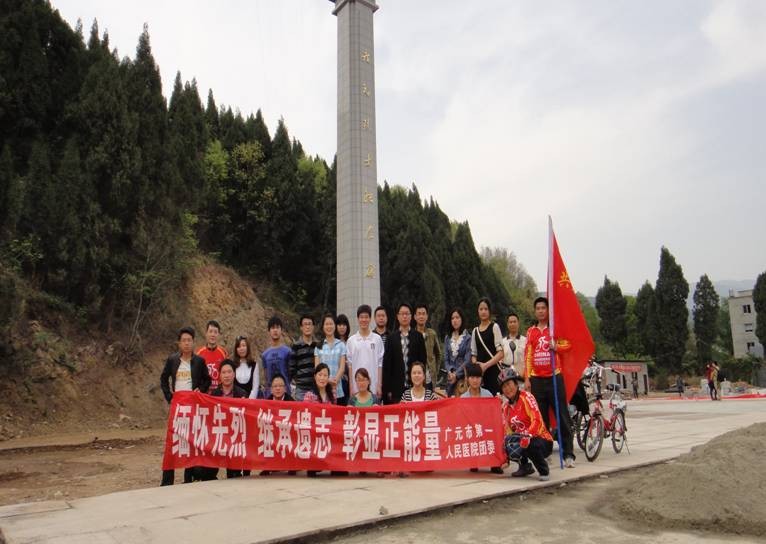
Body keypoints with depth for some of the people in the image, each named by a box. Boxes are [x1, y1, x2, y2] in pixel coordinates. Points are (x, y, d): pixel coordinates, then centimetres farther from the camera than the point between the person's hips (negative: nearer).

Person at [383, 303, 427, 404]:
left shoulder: (418, 337, 7)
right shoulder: (391, 337, 5)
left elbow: (423, 360, 7)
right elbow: (387, 364, 3)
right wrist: (387, 389, -2)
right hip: (396, 387, 0)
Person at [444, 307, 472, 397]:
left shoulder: (468, 337, -5)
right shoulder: (447, 338, 11)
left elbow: (467, 360, -8)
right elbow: (446, 358, 9)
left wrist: (456, 374, -11)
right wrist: (450, 372, -6)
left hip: (463, 376, -4)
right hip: (451, 376, 4)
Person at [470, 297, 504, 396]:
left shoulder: (494, 327, 0)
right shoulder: (475, 331, 13)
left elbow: (501, 353, -6)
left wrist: (486, 365, -14)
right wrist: (476, 366, -3)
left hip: (493, 371, -4)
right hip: (480, 373, 4)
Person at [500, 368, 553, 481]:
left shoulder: (526, 397, -14)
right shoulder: (506, 406, 7)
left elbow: (537, 420, -26)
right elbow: (508, 431, 8)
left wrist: (527, 436, -41)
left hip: (543, 441, -6)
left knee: (529, 444, -36)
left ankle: (544, 471, -8)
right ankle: (525, 467, 9)